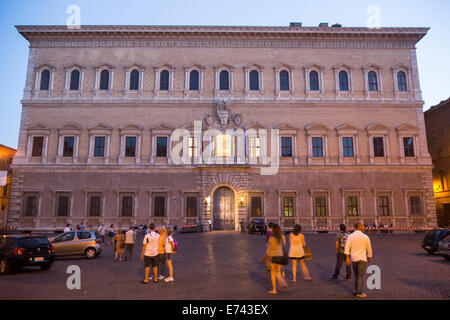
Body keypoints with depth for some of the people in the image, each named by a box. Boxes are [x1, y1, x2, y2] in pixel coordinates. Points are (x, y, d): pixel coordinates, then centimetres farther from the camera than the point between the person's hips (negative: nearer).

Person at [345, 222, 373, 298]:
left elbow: (347, 247, -9)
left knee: (357, 275, 19)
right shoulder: (365, 237, -8)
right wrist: (370, 258, 18)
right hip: (362, 259, -4)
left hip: (353, 259, 4)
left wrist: (347, 258, -7)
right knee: (361, 276, 2)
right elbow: (369, 249, 2)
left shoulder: (350, 236, 0)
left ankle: (356, 290, 21)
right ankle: (359, 293, 5)